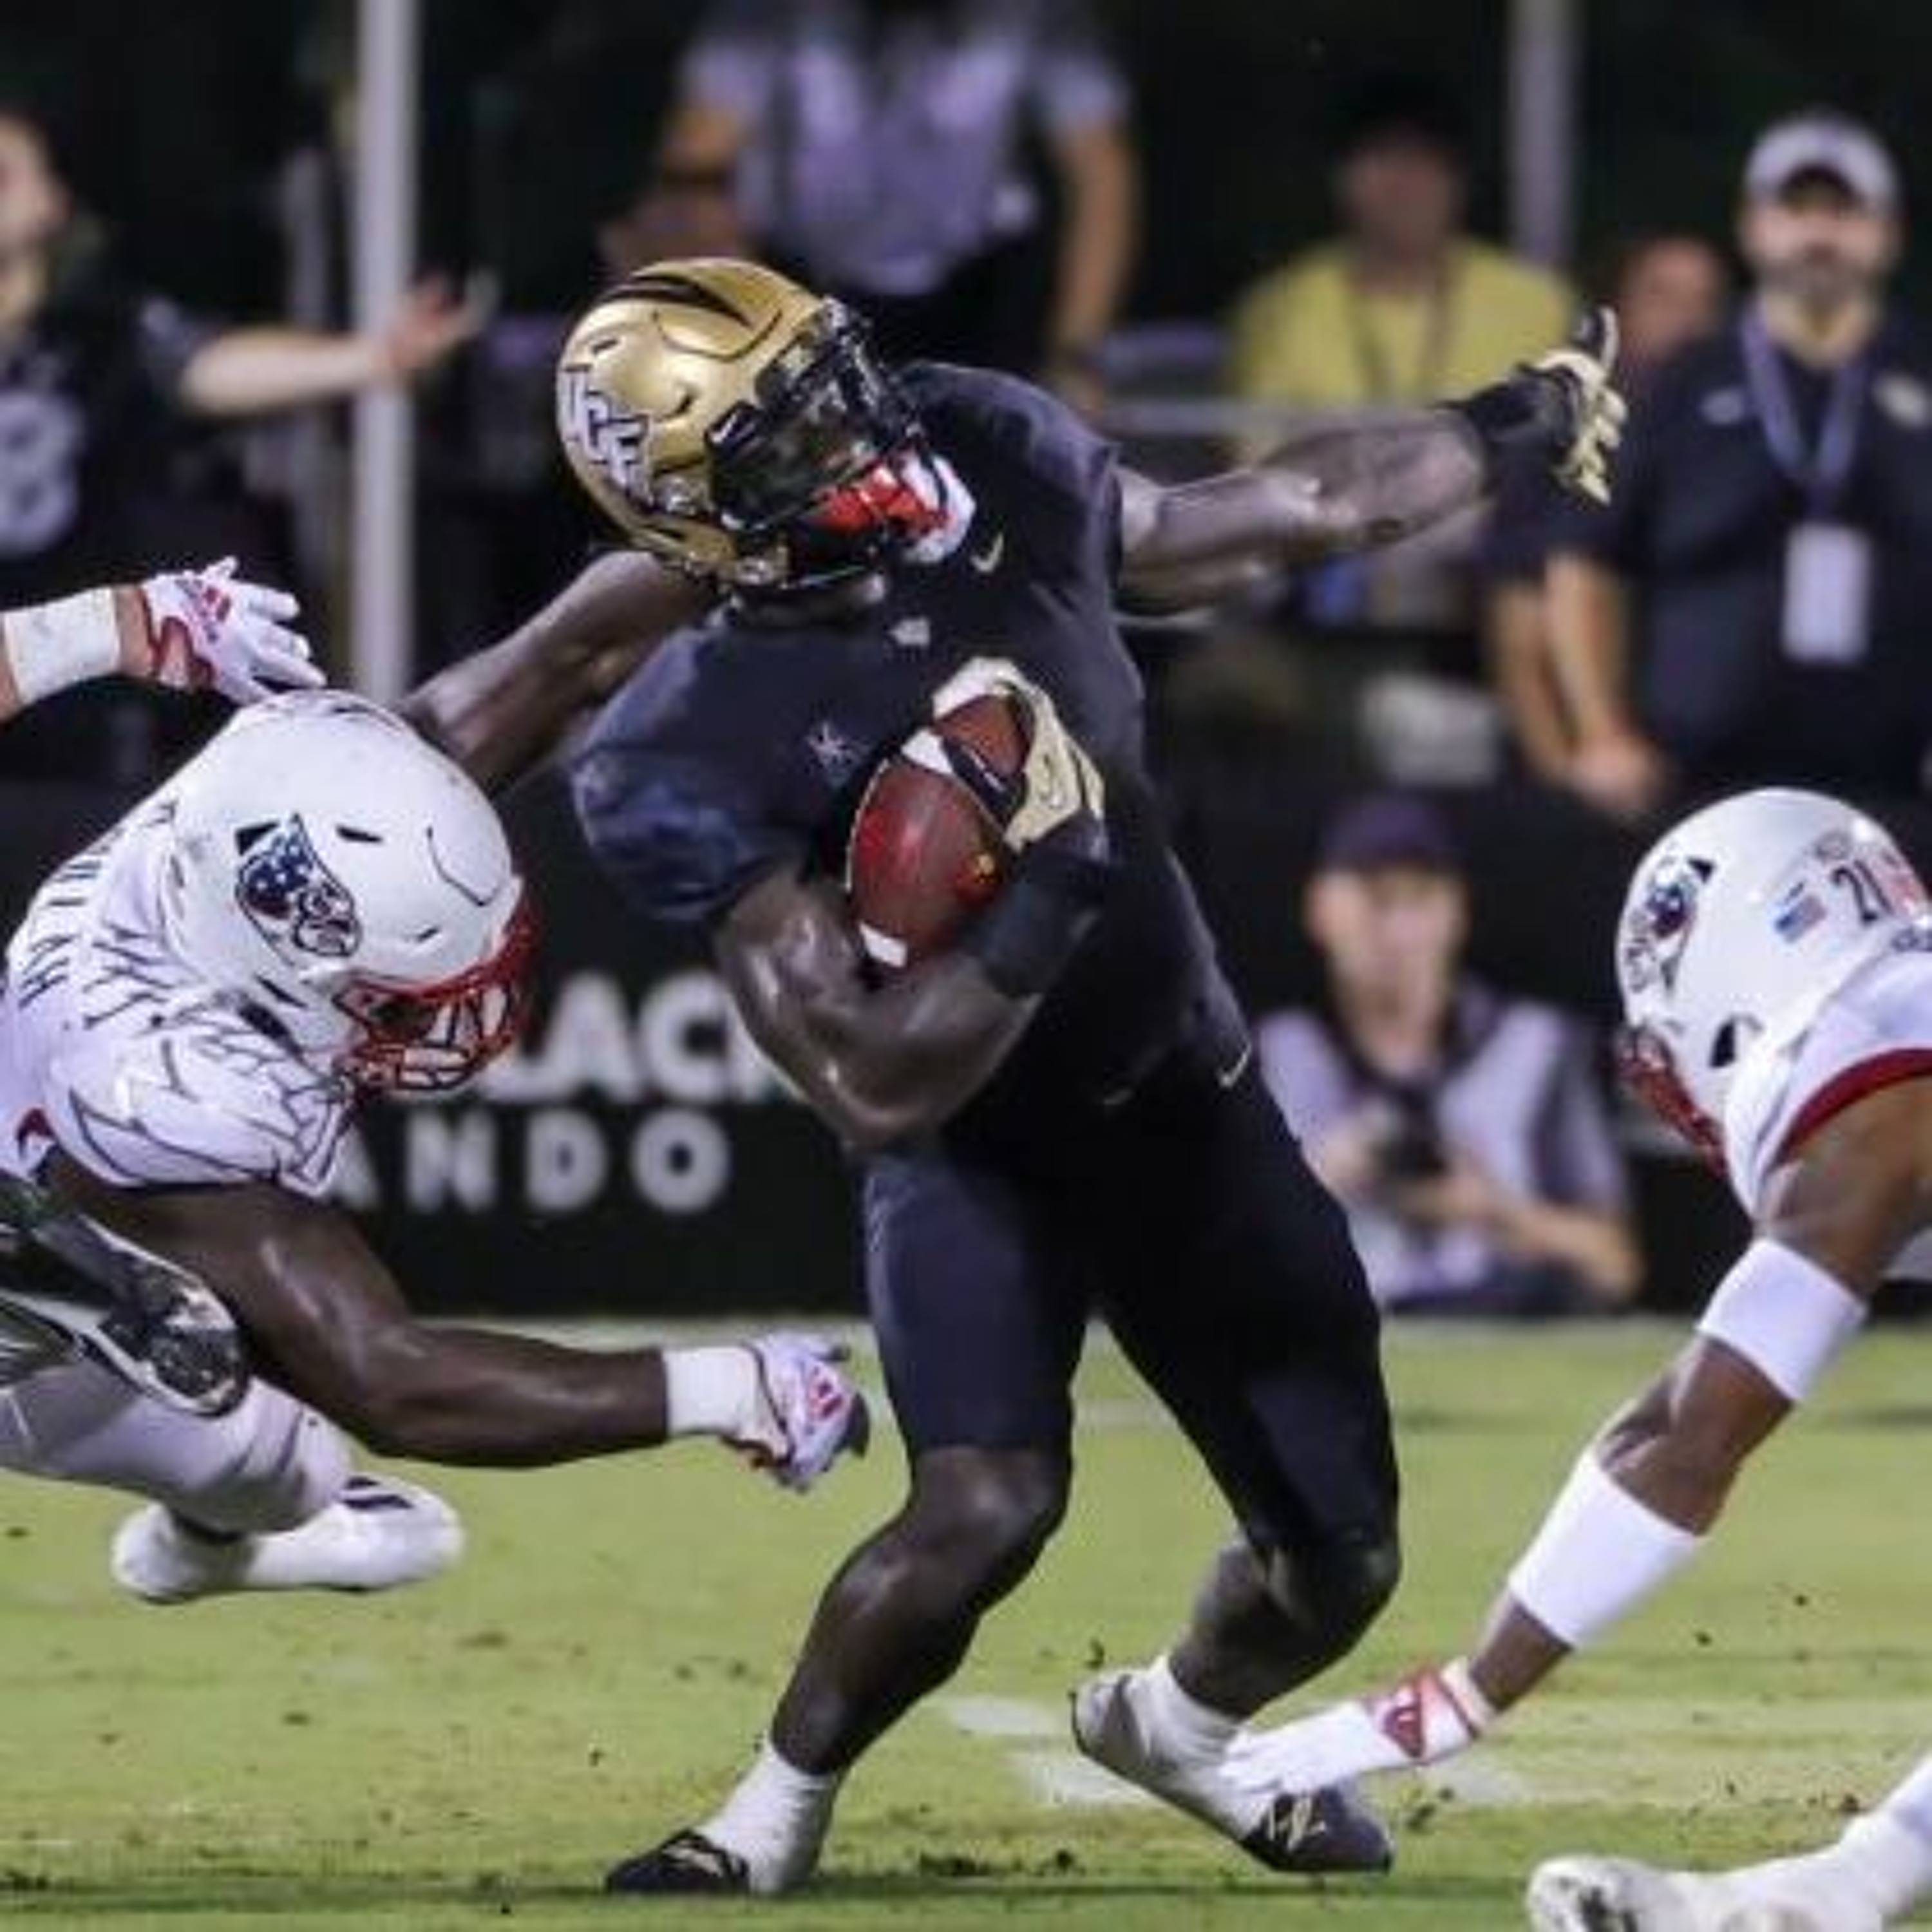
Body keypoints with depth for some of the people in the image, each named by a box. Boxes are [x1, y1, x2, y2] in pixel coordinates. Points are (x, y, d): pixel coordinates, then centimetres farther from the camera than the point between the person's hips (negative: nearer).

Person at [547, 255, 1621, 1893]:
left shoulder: (991, 468, -13)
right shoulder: (704, 759, -27)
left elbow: (1272, 518, 9)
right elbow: (877, 1087, -29)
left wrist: (1503, 430, 15)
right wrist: (1039, 899, -38)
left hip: (1187, 1097, 5)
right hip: (972, 1150, -5)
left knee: (1337, 1560, 9)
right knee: (985, 1513, -29)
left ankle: (1175, 1725, 43)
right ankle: (777, 1810, -2)